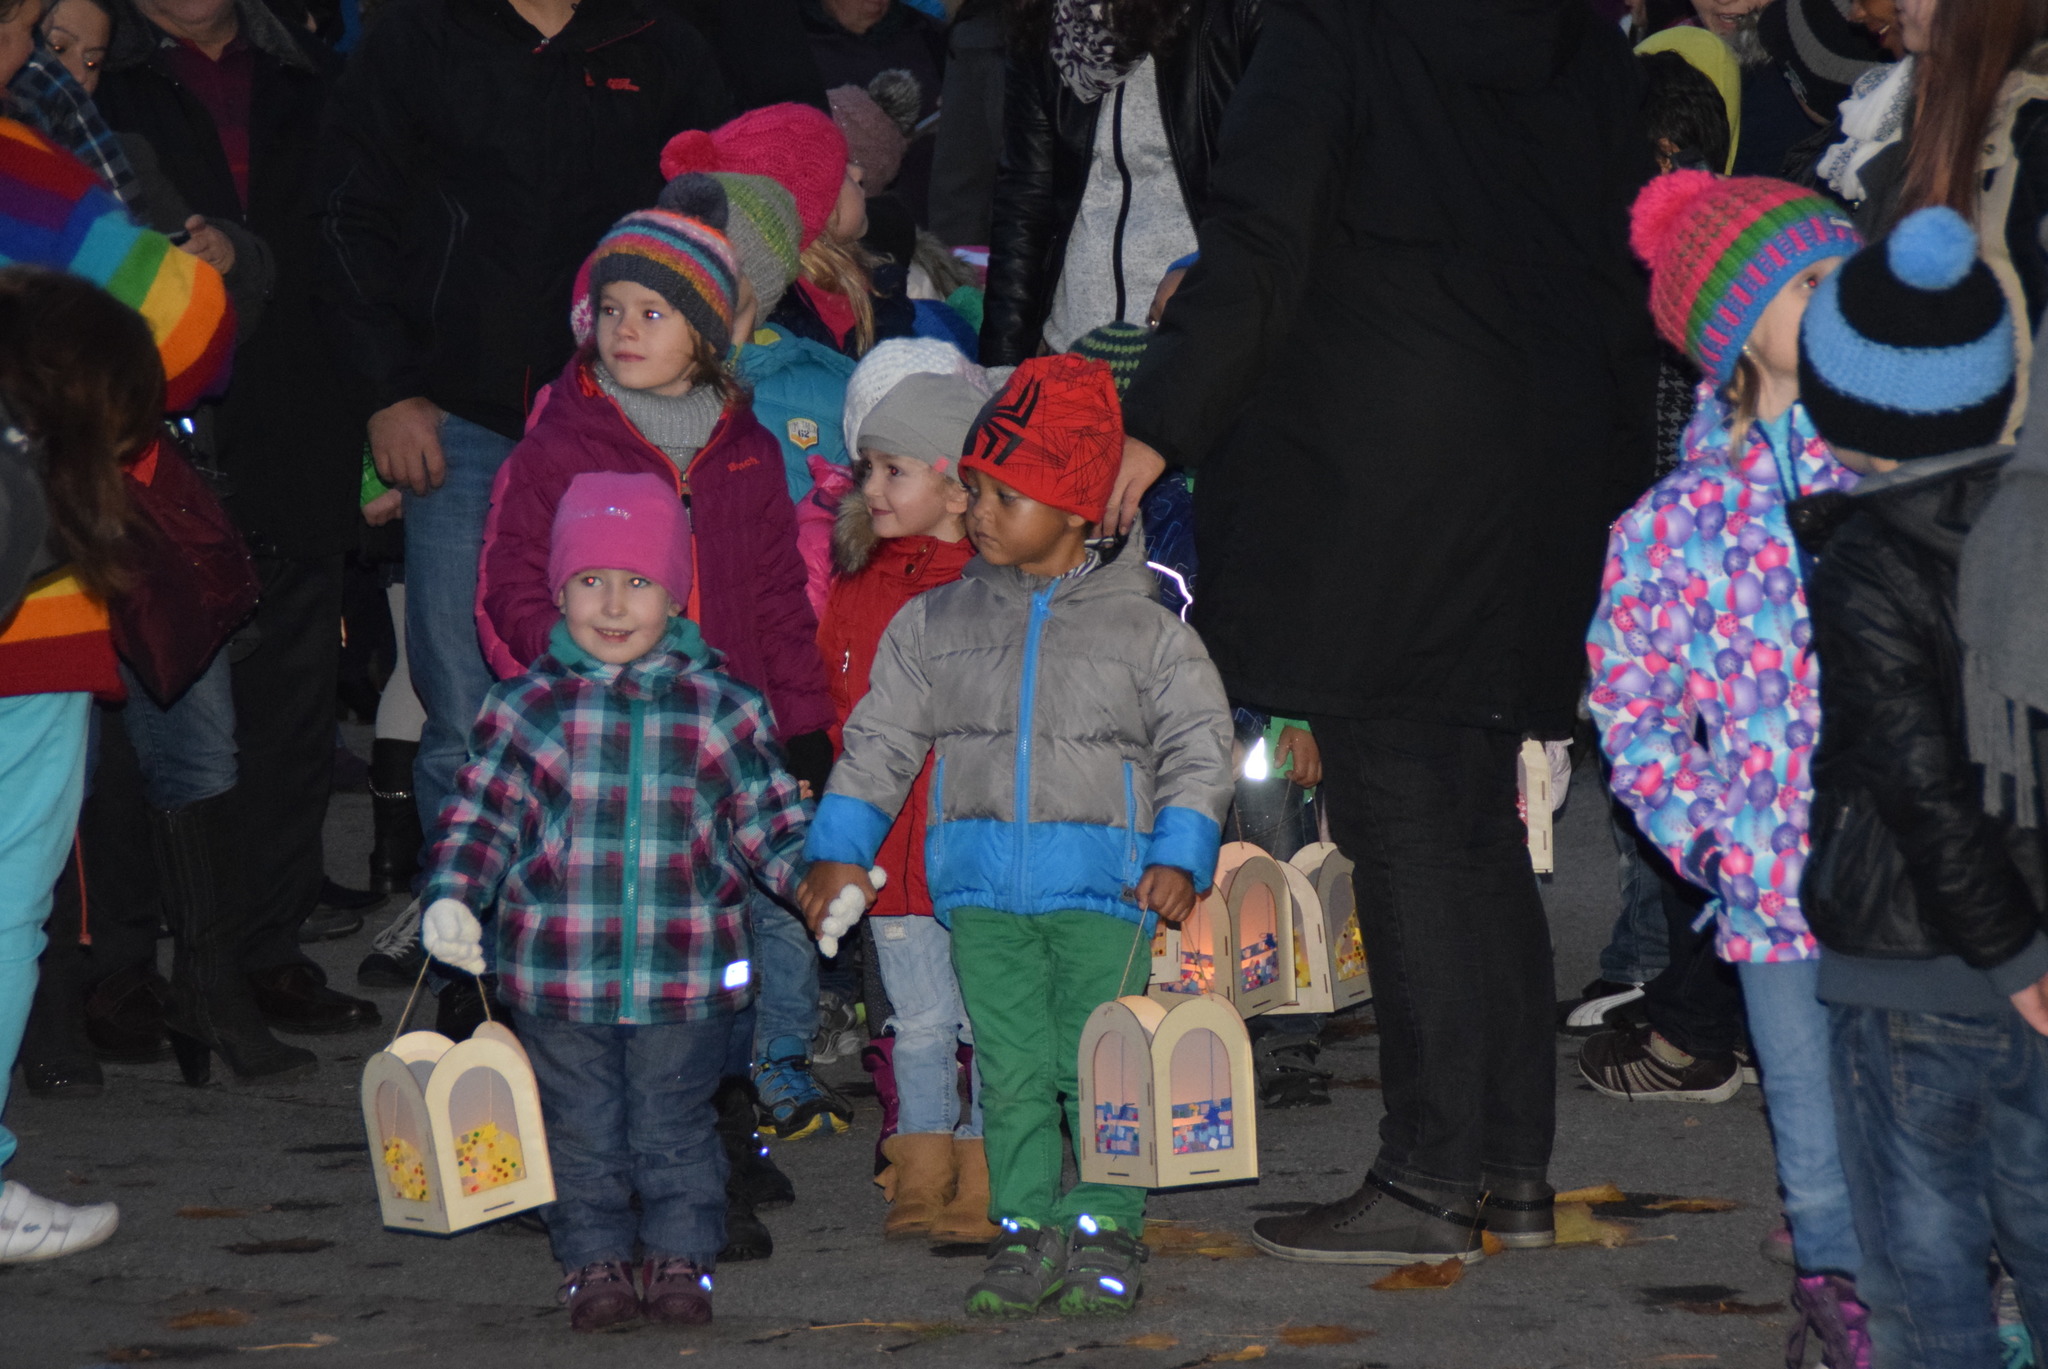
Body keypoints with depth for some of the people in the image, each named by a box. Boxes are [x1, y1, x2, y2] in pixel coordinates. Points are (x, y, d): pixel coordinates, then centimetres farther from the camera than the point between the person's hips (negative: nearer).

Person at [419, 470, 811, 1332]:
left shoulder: (720, 711, 3)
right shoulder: (528, 707, 2)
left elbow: (768, 818, 8)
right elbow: (479, 813, 4)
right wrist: (451, 898, -9)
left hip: (684, 970, 0)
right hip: (560, 971, 0)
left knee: (674, 1124, 7)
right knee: (580, 1130, 8)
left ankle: (681, 1258, 18)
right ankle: (594, 1260, 19)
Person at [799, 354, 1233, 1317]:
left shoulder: (1144, 628, 3)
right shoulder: (934, 624, 10)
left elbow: (1198, 748, 4)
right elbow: (879, 740, 13)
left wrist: (1180, 858, -7)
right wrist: (838, 851, 6)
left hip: (1102, 884, -3)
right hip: (981, 884, 3)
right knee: (1010, 1067, 2)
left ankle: (1105, 1230, 3)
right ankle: (1028, 1229, 8)